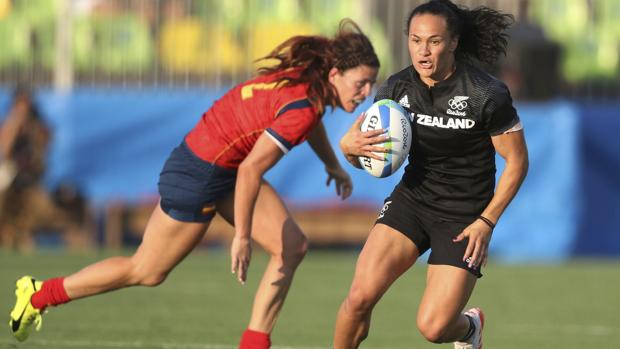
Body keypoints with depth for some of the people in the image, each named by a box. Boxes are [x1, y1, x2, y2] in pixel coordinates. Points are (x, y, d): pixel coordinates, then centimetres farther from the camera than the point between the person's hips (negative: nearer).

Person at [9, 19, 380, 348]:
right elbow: (250, 169, -31)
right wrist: (242, 237, -24)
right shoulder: (301, 108, -30)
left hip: (226, 168, 9)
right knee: (147, 272, 6)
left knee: (292, 246, 0)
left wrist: (334, 165, 37)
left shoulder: (308, 77, -2)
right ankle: (39, 295, 22)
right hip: (198, 175, -9)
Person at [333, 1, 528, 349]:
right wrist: (351, 146, -19)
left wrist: (487, 222, -12)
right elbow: (359, 151, 6)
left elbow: (517, 160, -7)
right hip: (411, 199, 4)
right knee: (361, 296, -16)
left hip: (464, 217, -4)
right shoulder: (397, 88, -5)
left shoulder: (488, 95, -18)